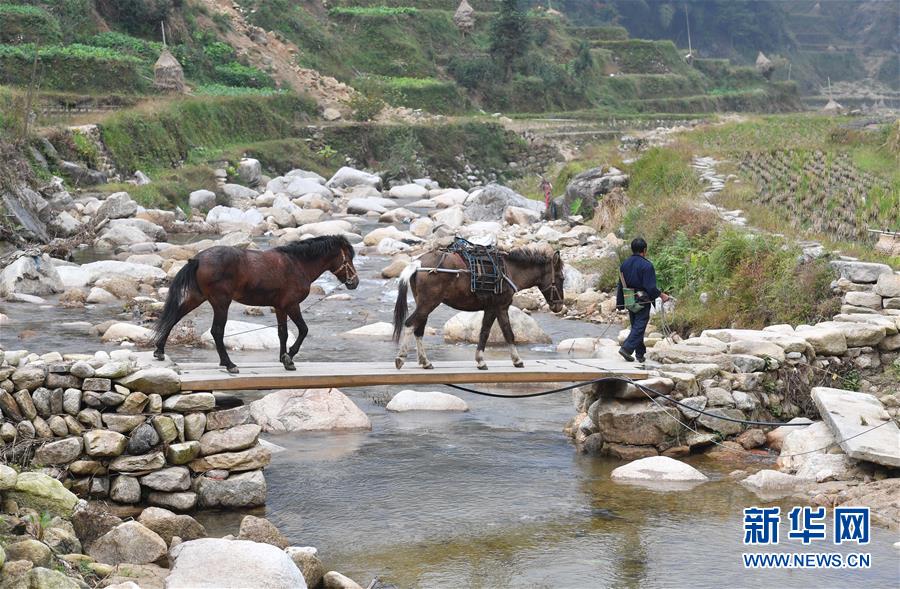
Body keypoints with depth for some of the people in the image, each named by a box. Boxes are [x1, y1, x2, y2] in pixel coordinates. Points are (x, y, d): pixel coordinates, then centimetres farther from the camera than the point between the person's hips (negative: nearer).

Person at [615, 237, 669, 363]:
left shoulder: (624, 264, 6)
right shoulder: (646, 265, -16)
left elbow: (620, 285, 11)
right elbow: (650, 287, -19)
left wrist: (620, 303, 17)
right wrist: (661, 295, -4)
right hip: (643, 301, -7)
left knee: (636, 326, 15)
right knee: (640, 326, -3)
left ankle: (640, 353, 19)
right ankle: (627, 348, -17)